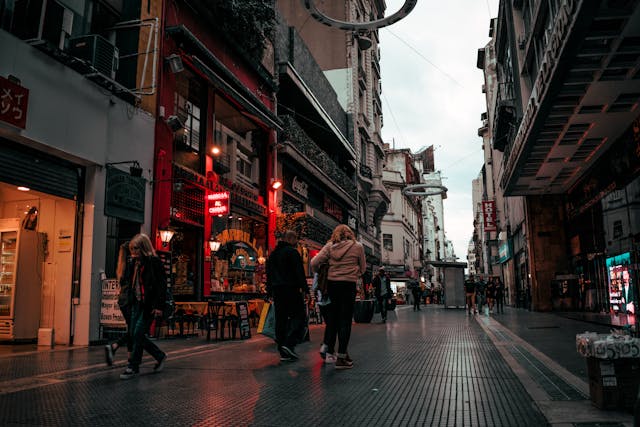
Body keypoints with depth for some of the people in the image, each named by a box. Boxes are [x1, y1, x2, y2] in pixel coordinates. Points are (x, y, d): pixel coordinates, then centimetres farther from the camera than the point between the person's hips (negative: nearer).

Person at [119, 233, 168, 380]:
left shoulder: (154, 262, -8)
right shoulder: (134, 263, 14)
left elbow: (162, 285, -13)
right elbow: (129, 280, 21)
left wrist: (159, 306, -17)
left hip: (149, 305, -8)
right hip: (136, 303, 8)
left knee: (138, 334, -8)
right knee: (133, 334, 8)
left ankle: (133, 366, 5)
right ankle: (160, 356, 24)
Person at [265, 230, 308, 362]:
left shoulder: (273, 253, 17)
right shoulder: (292, 252, -7)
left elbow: (269, 273, 20)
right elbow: (299, 272, -12)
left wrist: (270, 290, 22)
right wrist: (304, 288, -9)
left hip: (277, 290, 7)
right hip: (291, 289, -7)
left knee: (280, 319, 8)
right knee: (299, 316, 0)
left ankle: (283, 352, 9)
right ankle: (289, 344, -16)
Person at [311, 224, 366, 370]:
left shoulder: (330, 246, 4)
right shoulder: (357, 246, 1)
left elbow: (314, 263, -3)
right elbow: (363, 268, 9)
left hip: (332, 283, 3)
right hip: (349, 285, -3)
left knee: (332, 317, 18)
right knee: (345, 320, 2)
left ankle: (327, 348, 23)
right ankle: (341, 357, 4)